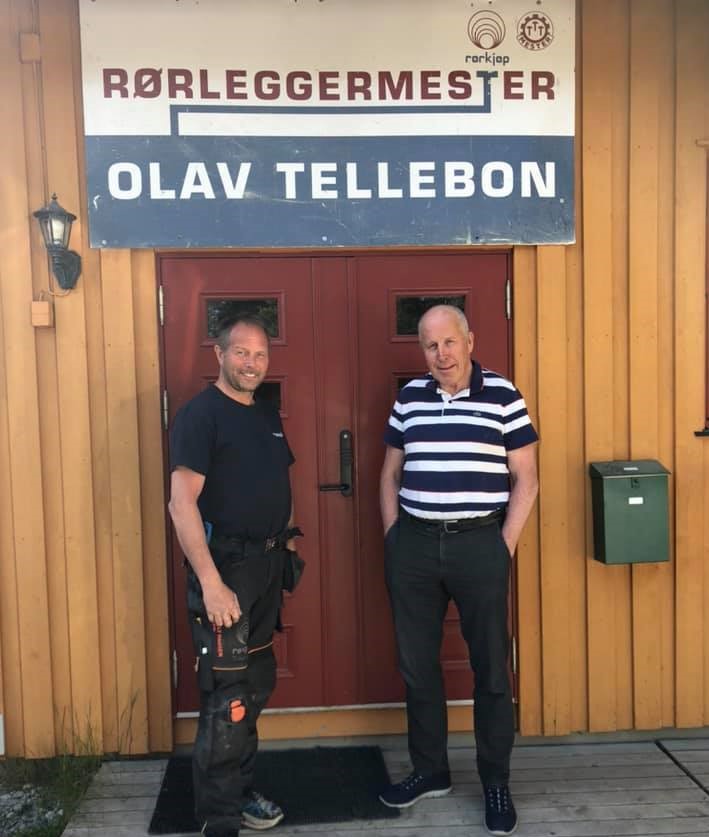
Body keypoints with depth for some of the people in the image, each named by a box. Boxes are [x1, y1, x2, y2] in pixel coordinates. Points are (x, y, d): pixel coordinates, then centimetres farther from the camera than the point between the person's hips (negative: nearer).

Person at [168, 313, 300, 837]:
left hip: (267, 564, 9)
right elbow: (182, 503, -21)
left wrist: (288, 544, 14)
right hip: (224, 565, -8)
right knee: (227, 696, -3)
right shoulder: (201, 415, -13)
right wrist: (211, 582, -26)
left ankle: (240, 791, 36)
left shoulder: (268, 416, 12)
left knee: (258, 685, 18)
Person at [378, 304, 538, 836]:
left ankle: (497, 784, 24)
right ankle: (430, 771, 32)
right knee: (417, 664, 13)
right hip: (414, 542, 4)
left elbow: (525, 480, -2)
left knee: (491, 668, 7)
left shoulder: (503, 396, -4)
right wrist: (393, 538, 5)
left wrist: (503, 548, -7)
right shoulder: (409, 398, 7)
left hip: (479, 541, -3)